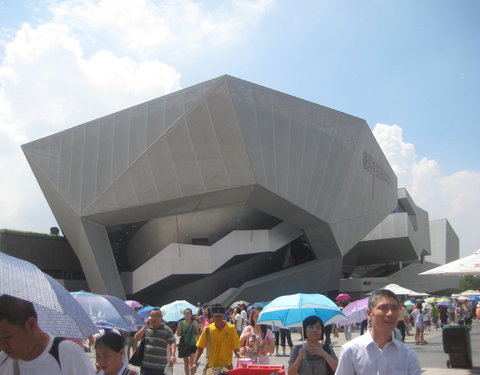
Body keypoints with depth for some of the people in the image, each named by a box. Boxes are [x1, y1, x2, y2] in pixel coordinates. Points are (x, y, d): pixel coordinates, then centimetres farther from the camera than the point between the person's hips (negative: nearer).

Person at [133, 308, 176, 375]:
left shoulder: (167, 330, 1)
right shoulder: (146, 328, 9)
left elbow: (172, 343, -5)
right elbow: (136, 338, -1)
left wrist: (172, 355, -23)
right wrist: (146, 326, -7)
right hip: (146, 365, 2)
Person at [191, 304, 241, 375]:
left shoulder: (231, 329, -2)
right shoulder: (208, 329, 1)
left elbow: (236, 348, 0)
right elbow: (200, 347, 7)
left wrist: (238, 354, -20)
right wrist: (195, 362, -1)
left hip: (226, 366, -1)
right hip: (211, 366, 1)